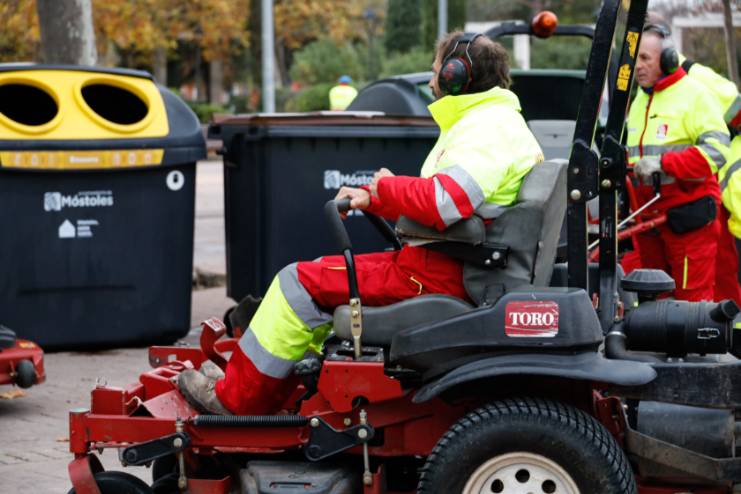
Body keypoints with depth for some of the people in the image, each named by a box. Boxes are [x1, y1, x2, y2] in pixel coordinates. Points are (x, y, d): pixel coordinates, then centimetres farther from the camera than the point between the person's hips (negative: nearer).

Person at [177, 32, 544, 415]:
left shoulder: (487, 129, -16)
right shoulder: (482, 121, 19)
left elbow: (444, 202, -30)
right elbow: (434, 196, 18)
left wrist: (385, 189, -13)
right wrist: (371, 197, 6)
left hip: (437, 274, -11)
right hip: (448, 267, 11)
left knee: (302, 283, -7)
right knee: (326, 275, 20)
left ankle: (233, 399, 0)